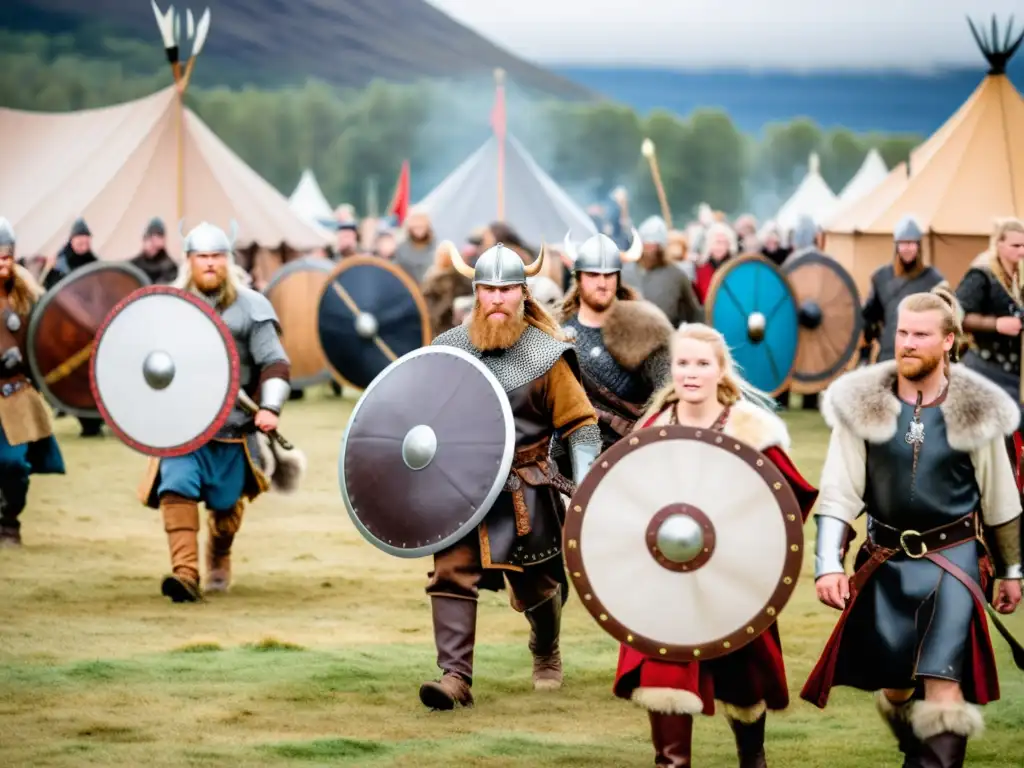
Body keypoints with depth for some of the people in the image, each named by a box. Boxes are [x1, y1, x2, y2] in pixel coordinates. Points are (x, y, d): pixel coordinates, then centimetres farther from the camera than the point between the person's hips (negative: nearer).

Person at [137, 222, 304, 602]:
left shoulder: (250, 308, 0)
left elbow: (274, 363, -5)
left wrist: (270, 408, -18)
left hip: (233, 426, -1)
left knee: (226, 503, 8)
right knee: (176, 488, -20)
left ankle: (219, 559, 39)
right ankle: (185, 574, -26)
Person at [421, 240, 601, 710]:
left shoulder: (546, 356, -6)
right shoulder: (449, 349, 3)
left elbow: (580, 423, -3)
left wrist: (585, 485, -13)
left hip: (524, 493, -2)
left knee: (536, 584, 11)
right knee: (451, 575, -13)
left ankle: (546, 652, 40)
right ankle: (455, 676, -15)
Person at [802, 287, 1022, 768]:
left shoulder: (978, 409, -6)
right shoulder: (862, 404, -6)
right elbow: (838, 494, -6)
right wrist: (828, 565, -15)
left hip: (951, 562, -2)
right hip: (885, 562, 2)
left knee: (943, 686, -11)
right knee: (893, 683, 13)